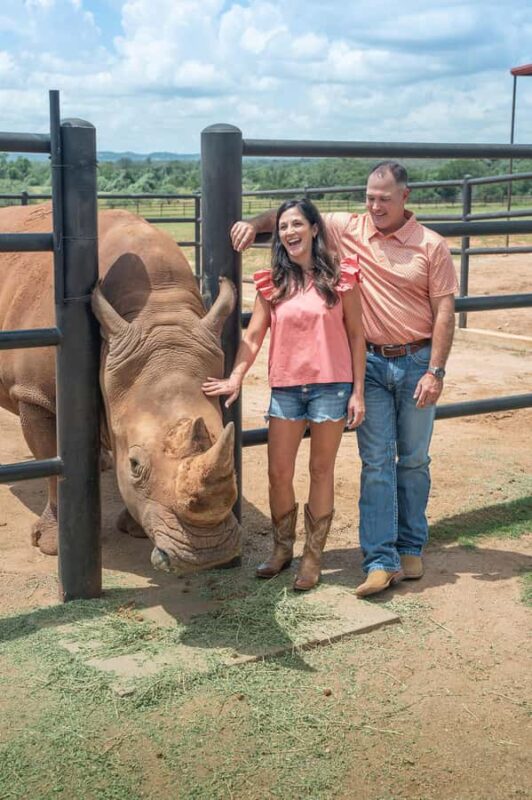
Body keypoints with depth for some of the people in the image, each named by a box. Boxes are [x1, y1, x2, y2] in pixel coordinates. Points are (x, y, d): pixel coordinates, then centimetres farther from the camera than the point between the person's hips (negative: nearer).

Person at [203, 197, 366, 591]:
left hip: (331, 386, -2)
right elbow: (254, 336, 3)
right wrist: (235, 378, -9)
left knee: (321, 470, 6)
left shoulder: (341, 277, -2)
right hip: (286, 388, 3)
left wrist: (358, 392, -3)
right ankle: (282, 549, 26)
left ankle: (313, 555, 19)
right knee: (279, 472, 6)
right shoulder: (272, 283, 5)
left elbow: (356, 336, 0)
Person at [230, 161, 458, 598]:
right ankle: (382, 560, 2)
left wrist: (435, 371, -12)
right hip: (371, 363, 1)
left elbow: (444, 312, -6)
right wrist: (255, 223, -15)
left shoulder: (431, 246, -5)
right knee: (376, 462, -1)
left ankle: (412, 548, 26)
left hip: (418, 361, -1)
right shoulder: (349, 229, 0)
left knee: (414, 459, 11)